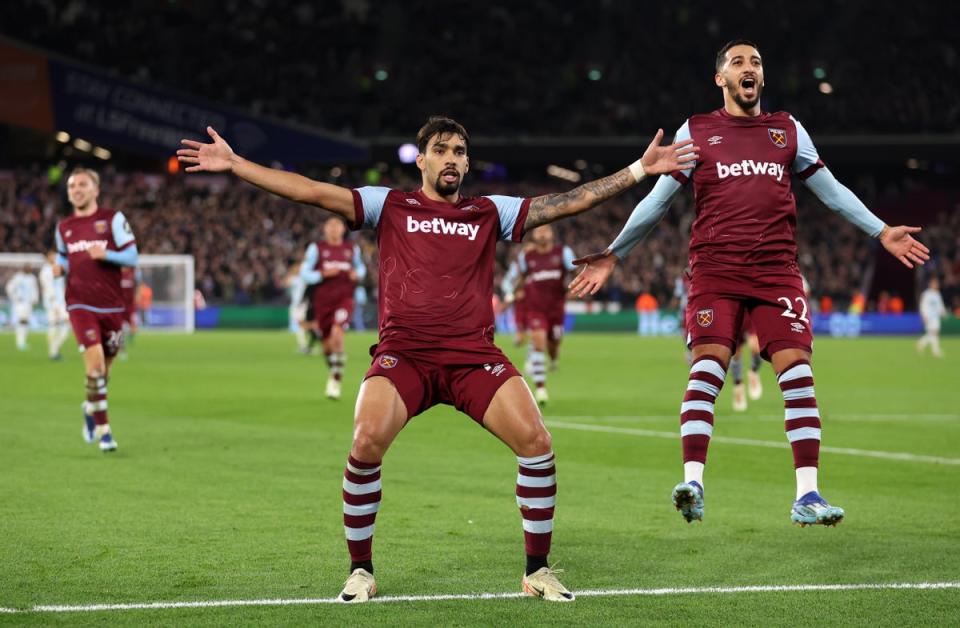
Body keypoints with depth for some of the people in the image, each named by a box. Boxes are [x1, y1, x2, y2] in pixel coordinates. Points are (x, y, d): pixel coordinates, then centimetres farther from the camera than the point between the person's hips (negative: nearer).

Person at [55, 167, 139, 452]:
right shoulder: (64, 228, 11)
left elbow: (132, 256, -4)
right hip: (80, 305, 0)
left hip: (112, 305, 0)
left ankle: (91, 408, 41)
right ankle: (103, 430, -9)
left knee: (104, 368, 10)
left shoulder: (113, 219, 0)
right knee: (95, 364, -16)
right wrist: (60, 268, 2)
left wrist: (106, 254, -21)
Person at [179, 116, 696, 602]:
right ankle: (361, 571, -5)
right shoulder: (389, 206, 12)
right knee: (367, 442, -25)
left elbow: (573, 200, 13)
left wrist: (640, 169, 7)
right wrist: (233, 164, 1)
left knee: (536, 442, -15)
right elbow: (310, 191, 7)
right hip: (402, 353, -2)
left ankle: (537, 571, 2)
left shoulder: (490, 212, 16)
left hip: (474, 355, 2)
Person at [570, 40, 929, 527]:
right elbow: (657, 201, 12)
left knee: (798, 373, -9)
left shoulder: (787, 129, 15)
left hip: (777, 272, 2)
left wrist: (881, 232, 16)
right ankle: (692, 481, -21)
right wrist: (612, 255, 9)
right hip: (715, 271, -2)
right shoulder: (696, 132, 9)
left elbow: (830, 190, 21)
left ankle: (807, 495, -7)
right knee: (707, 368, -17)